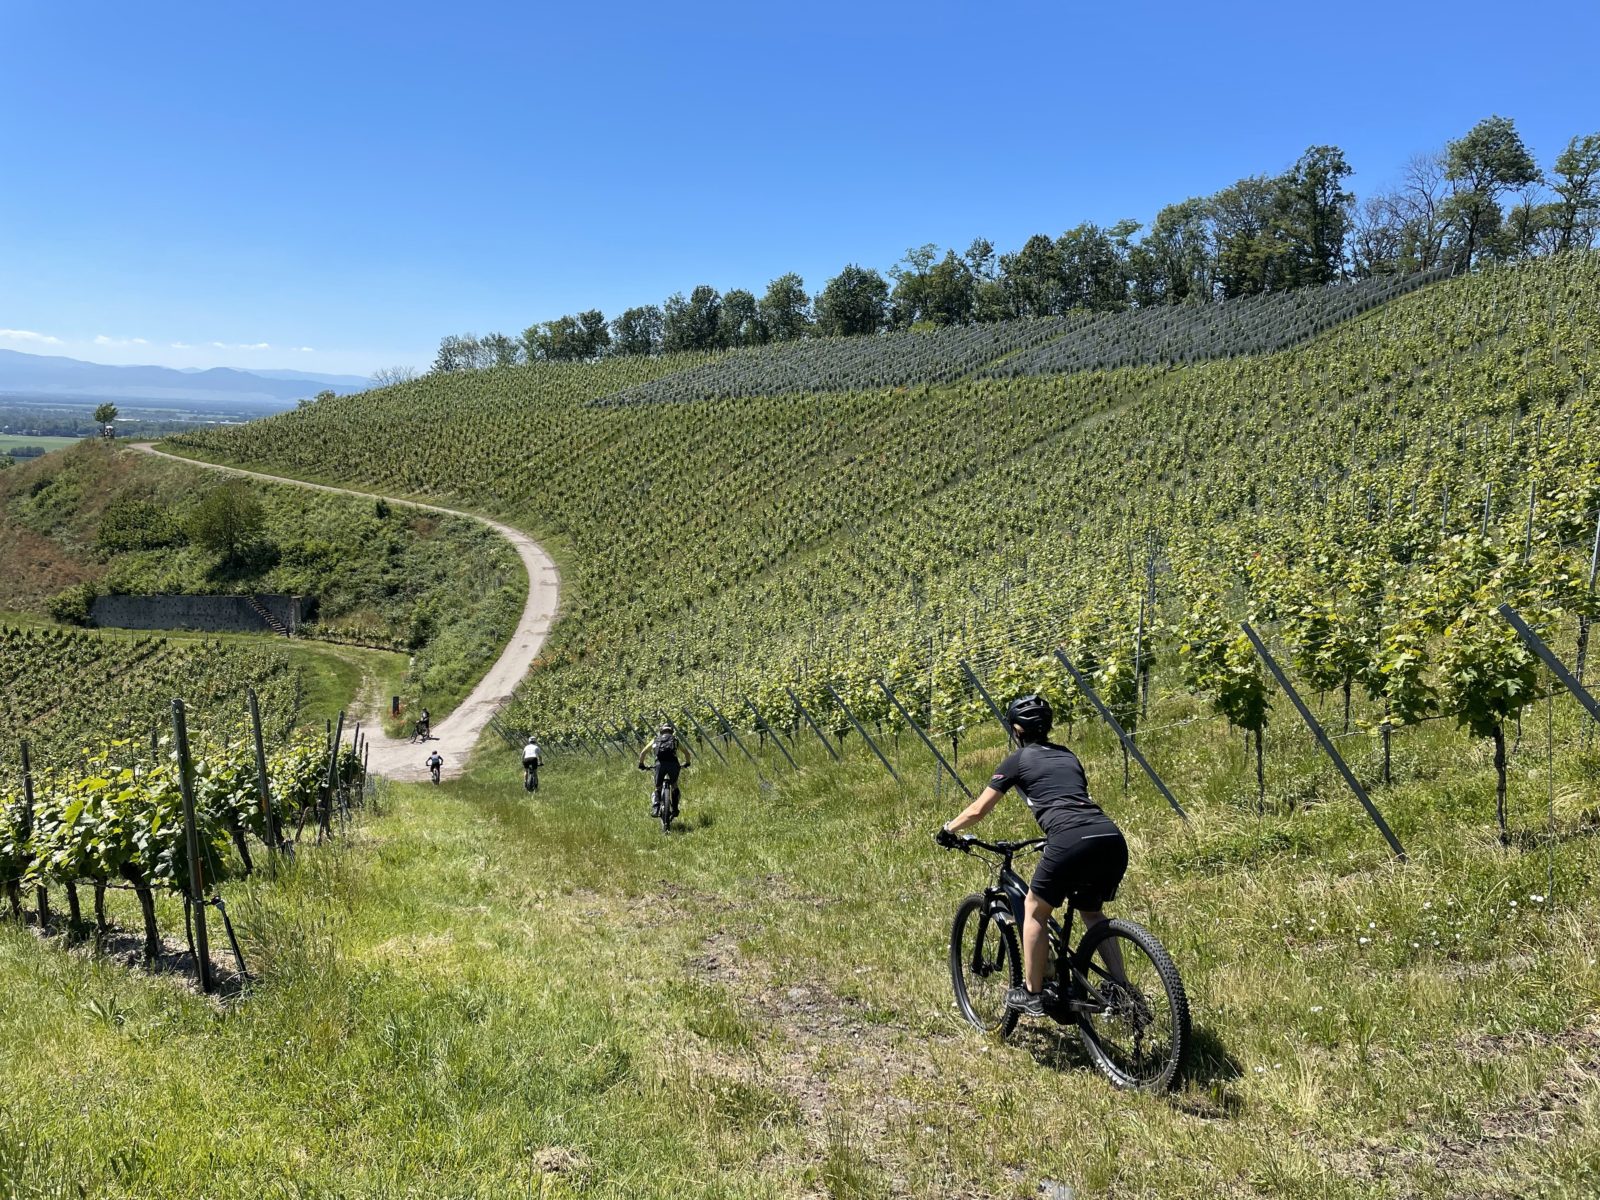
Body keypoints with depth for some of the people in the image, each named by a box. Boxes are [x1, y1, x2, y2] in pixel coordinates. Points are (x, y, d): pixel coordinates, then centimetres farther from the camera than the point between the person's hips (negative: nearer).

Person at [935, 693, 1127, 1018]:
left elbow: (977, 810, 17)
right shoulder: (1068, 756, 29)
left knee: (1036, 909, 16)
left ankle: (1032, 995, 20)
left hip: (1073, 842, -6)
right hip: (1113, 839, 6)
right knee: (1092, 912, 28)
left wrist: (947, 829, 34)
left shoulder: (1018, 759, 13)